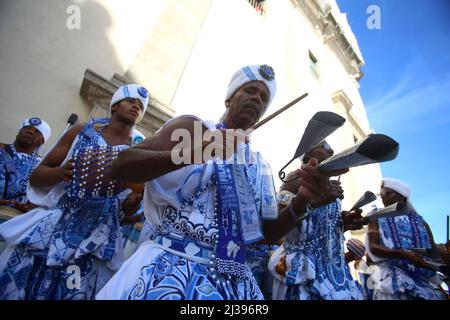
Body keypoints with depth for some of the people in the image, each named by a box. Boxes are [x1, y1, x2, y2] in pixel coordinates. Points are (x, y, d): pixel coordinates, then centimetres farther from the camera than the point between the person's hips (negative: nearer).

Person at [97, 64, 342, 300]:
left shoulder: (260, 166, 12)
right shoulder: (192, 127, -1)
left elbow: (269, 234, 10)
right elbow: (121, 167, -12)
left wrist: (302, 200, -9)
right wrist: (193, 152, -28)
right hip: (172, 268, -4)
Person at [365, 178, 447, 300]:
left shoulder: (419, 221, 12)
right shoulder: (377, 219, 6)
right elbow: (373, 247, -7)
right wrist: (403, 254, -21)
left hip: (422, 278, 3)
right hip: (391, 276, -2)